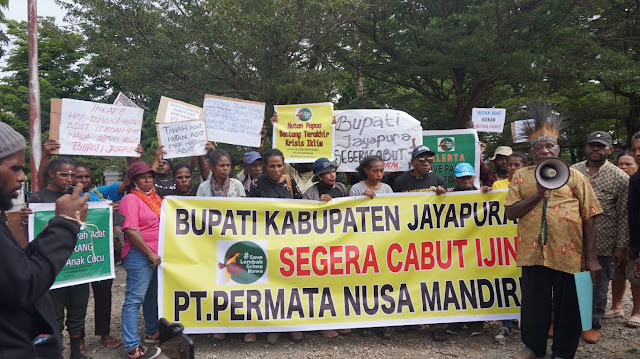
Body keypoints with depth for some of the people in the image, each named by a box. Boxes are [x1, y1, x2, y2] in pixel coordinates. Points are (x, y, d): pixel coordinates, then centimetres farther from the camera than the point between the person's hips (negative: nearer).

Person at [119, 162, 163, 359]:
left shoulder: (156, 198, 14)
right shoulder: (131, 199, -9)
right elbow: (131, 230, -18)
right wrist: (150, 253, -17)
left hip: (158, 255, 8)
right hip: (140, 255, -8)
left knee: (153, 295, 19)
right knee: (135, 299, -5)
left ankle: (152, 332, 34)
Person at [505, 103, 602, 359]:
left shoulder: (574, 176, 3)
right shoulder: (521, 177, 6)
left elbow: (589, 219, 1)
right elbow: (510, 212, -3)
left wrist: (591, 258, -4)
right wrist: (538, 193, -12)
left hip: (568, 254, -1)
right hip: (533, 252, 1)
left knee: (568, 306, 10)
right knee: (534, 302, 14)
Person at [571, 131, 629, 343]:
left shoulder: (620, 178, -1)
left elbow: (624, 216, -2)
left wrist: (622, 247, -5)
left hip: (603, 245, -1)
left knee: (598, 286, 11)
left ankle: (593, 324, 28)